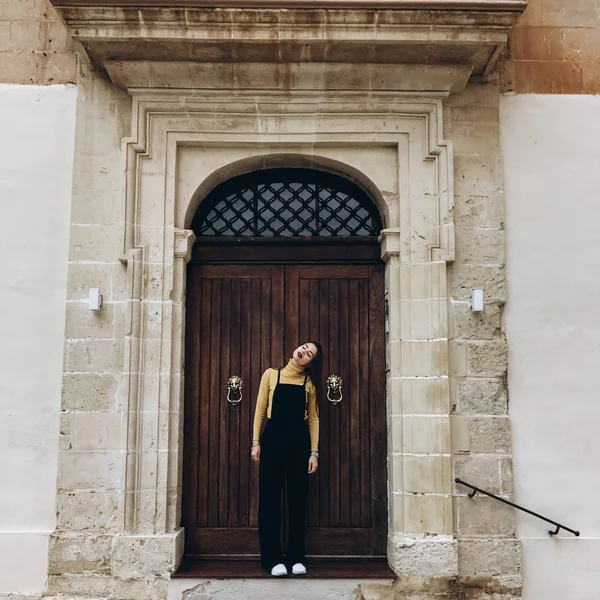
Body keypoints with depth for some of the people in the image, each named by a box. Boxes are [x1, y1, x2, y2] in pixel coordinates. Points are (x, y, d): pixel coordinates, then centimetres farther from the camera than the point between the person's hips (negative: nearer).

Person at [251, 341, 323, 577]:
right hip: (272, 438, 0)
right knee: (270, 498, 1)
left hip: (299, 441, 1)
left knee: (298, 499, 4)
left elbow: (313, 418, 4)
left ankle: (296, 558, 15)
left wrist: (314, 452, -2)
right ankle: (273, 558, 10)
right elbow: (260, 410, 4)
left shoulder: (309, 382, 6)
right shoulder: (271, 375, 5)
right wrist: (255, 442, -3)